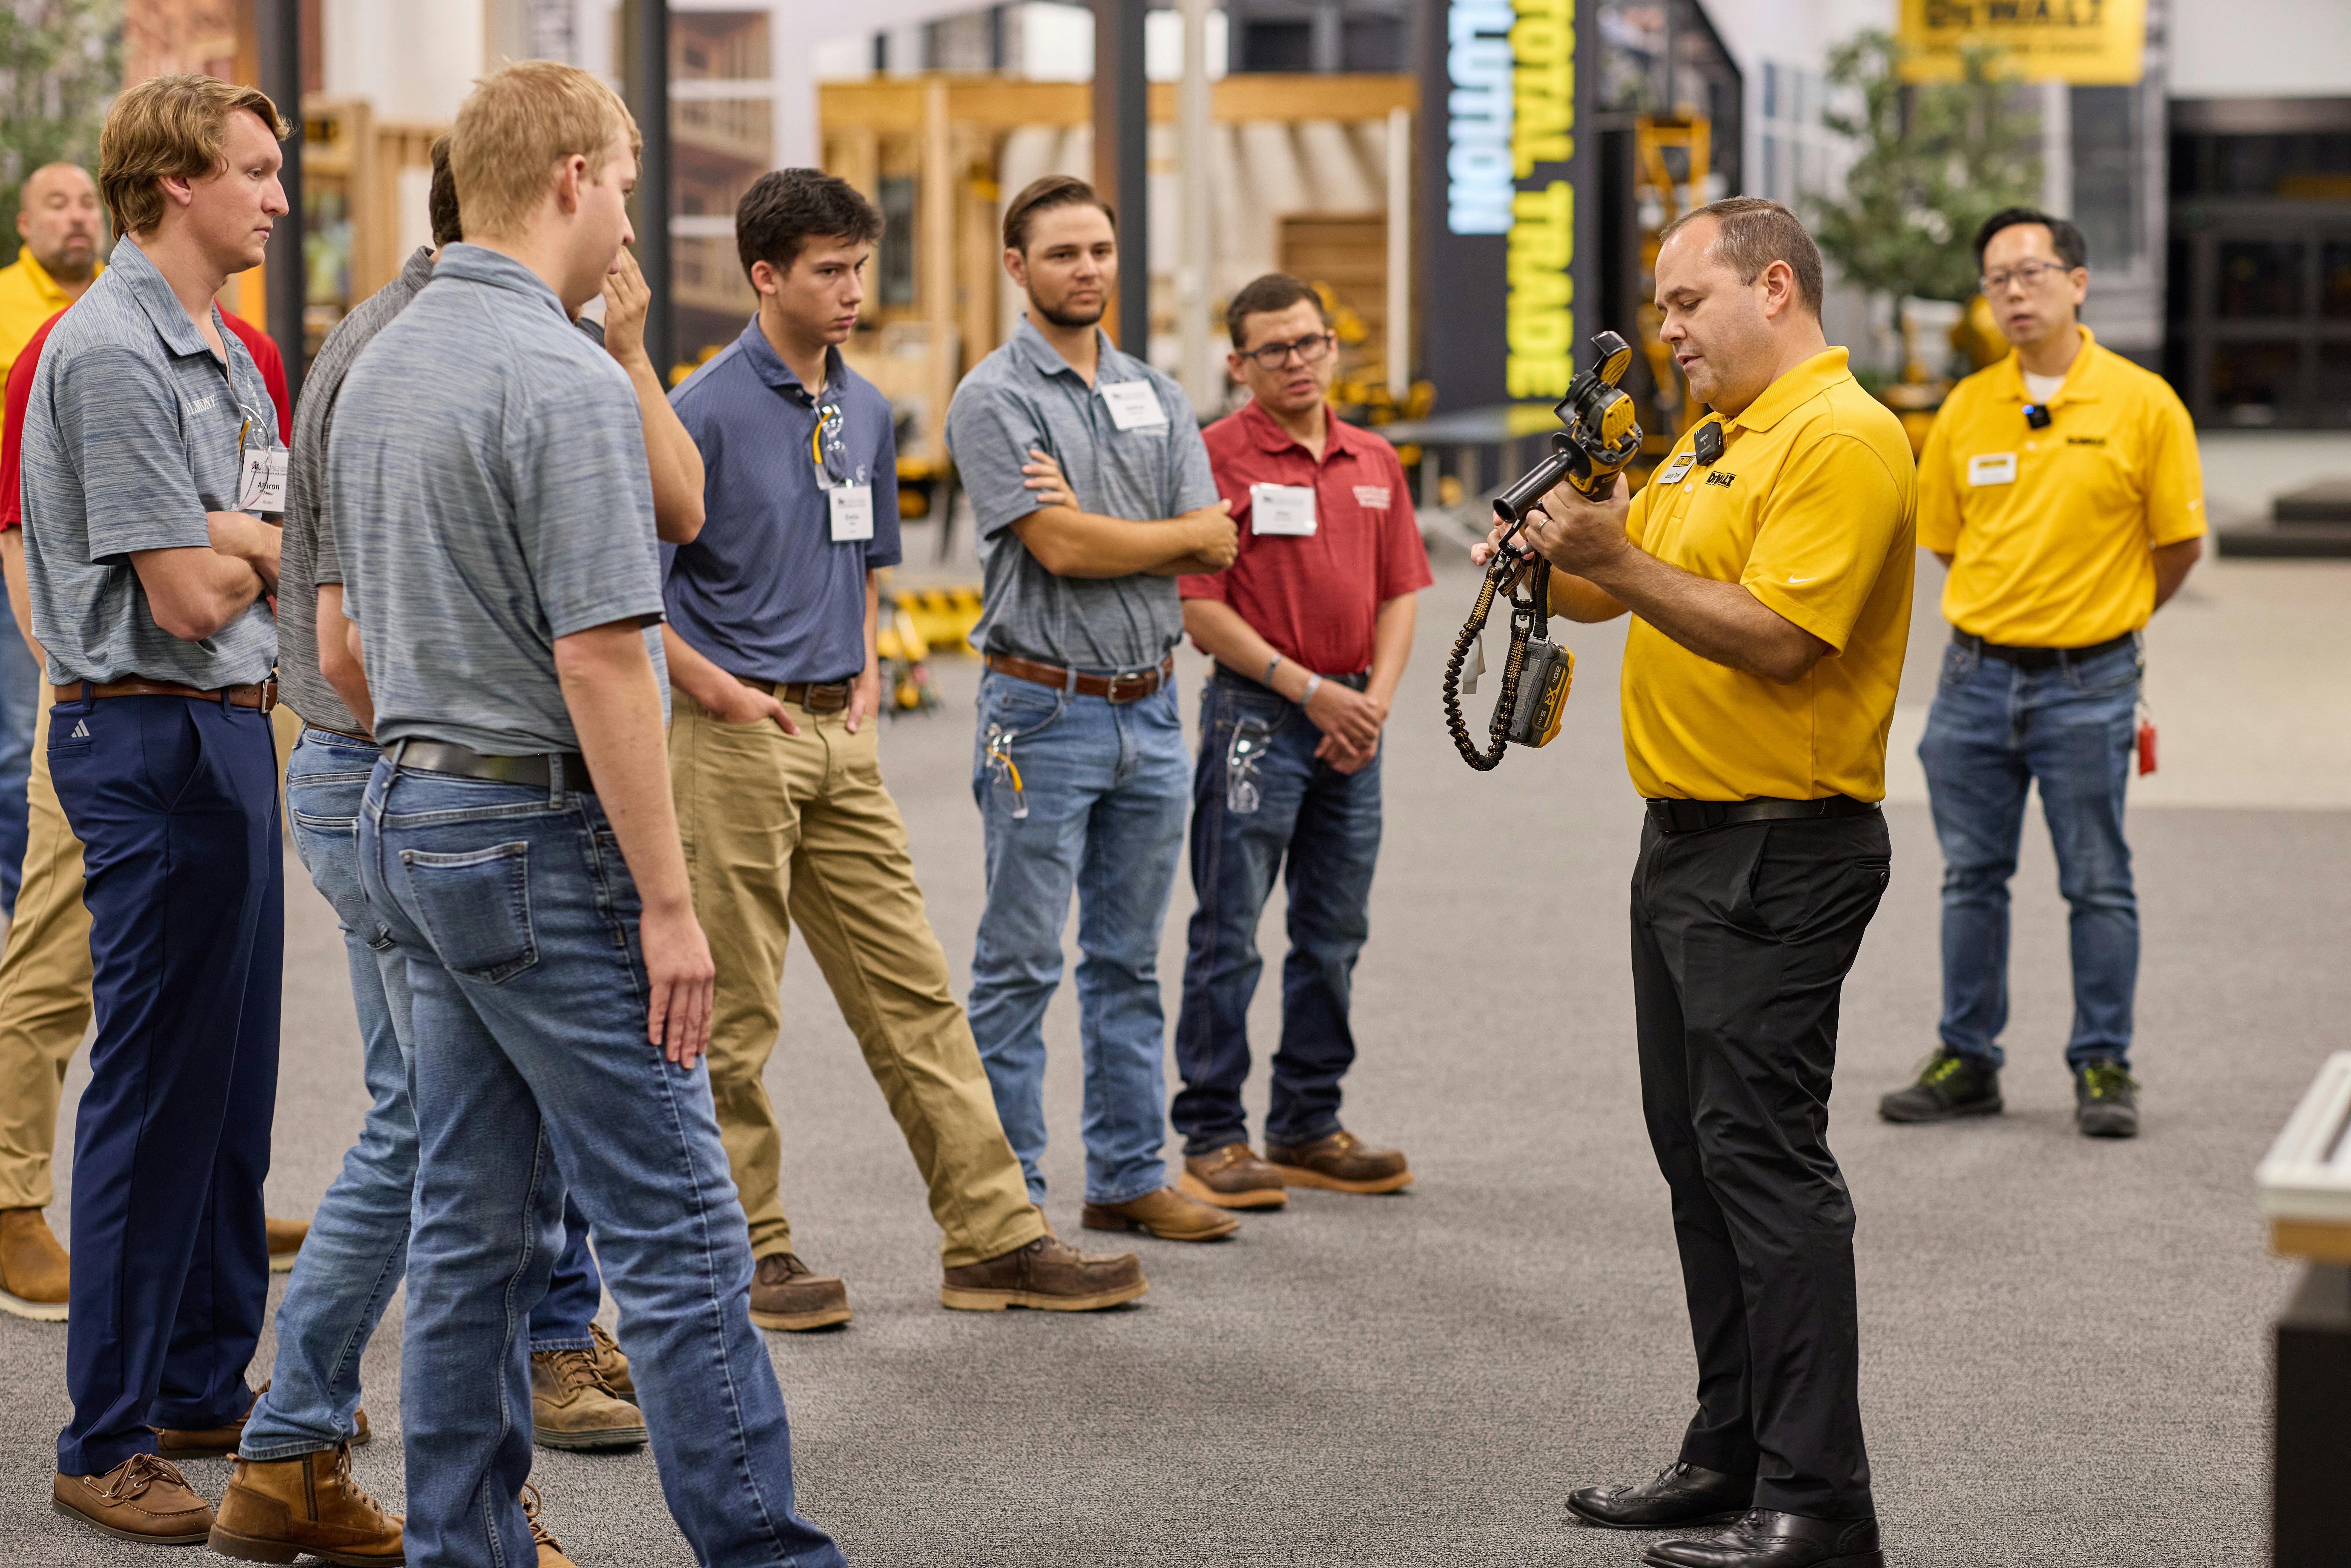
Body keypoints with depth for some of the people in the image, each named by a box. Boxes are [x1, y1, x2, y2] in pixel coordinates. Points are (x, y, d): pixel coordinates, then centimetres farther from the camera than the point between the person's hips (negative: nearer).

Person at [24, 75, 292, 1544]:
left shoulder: (222, 350, 16)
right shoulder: (112, 352, -15)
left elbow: (274, 561, 13)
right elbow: (188, 595, -19)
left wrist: (229, 538, -8)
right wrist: (278, 547, 0)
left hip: (233, 730, 10)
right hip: (154, 741, -10)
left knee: (230, 1084, 15)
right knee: (156, 1092, -5)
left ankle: (206, 1383, 26)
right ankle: (106, 1443, 2)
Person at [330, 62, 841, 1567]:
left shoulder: (379, 368, 12)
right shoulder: (564, 379, -17)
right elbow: (599, 661, -21)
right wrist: (668, 901, -17)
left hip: (411, 815, 9)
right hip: (543, 837, -9)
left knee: (478, 1219, 12)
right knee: (678, 1223, -4)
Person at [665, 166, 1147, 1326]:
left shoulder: (865, 411, 12)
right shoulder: (705, 414, -10)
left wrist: (866, 670, 11)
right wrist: (721, 692, -12)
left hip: (840, 734, 7)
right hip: (738, 740, -7)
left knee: (912, 991, 6)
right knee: (732, 1014, 2)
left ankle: (992, 1238, 9)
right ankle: (747, 1250, 12)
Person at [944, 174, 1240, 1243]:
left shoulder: (1154, 394, 12)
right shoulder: (994, 399, -7)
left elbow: (1215, 549, 2)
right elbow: (1060, 551, -18)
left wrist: (1096, 526, -12)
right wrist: (1176, 532, -3)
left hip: (1150, 706, 6)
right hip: (1046, 708, -6)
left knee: (1129, 962, 12)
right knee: (1019, 967, -2)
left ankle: (1129, 1176, 20)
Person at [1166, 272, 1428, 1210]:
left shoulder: (1374, 463, 12)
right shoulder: (1218, 456, -6)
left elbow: (1398, 593, 13)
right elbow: (1198, 605, -11)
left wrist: (1375, 700, -2)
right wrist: (1310, 691, -13)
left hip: (1351, 726, 6)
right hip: (1256, 715, -6)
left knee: (1334, 934, 11)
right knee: (1229, 936, -3)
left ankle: (1308, 1126, 21)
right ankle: (1213, 1140, 3)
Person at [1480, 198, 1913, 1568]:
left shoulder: (1844, 439, -13)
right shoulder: (1713, 441, 18)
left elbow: (1777, 638, -22)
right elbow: (1622, 586, 23)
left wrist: (1621, 559, -20)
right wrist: (1558, 561, 3)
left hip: (1783, 850, -10)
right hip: (1688, 839, 10)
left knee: (1765, 1156, -11)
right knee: (1699, 1152, 13)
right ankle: (1733, 1453, 22)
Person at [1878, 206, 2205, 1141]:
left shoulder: (2143, 405, -5)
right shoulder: (1967, 409, 3)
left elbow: (2180, 545, 2)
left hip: (2087, 685, -3)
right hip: (1976, 677, 3)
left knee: (2097, 883, 3)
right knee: (1971, 877, 10)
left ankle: (2104, 1065, 13)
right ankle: (1967, 1060, 19)